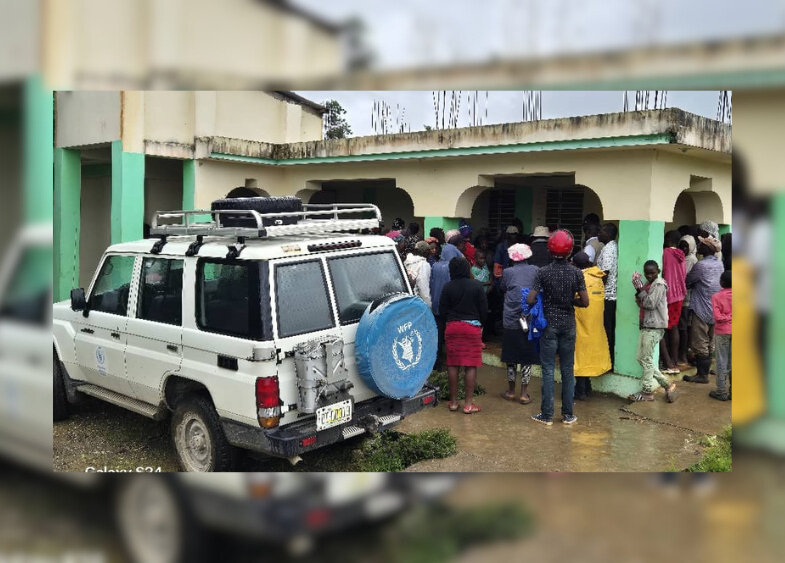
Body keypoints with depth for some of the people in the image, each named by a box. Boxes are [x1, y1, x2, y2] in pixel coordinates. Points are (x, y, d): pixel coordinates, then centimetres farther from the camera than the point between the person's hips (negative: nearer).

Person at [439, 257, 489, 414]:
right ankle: (469, 404, 2)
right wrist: (480, 324, 16)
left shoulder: (448, 287, -1)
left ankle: (453, 401, 15)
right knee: (471, 366, 1)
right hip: (472, 327, -2)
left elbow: (442, 310, 2)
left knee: (453, 364, 8)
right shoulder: (477, 286, -5)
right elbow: (484, 309, -2)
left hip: (452, 327, 2)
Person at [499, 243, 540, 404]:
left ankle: (511, 391, 18)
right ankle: (524, 394, 6)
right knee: (527, 358, 6)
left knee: (511, 357, 10)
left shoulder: (507, 272, -2)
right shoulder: (536, 271, 0)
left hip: (510, 321, 0)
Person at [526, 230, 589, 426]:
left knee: (548, 369, 3)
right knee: (568, 370, 10)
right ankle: (568, 414, 15)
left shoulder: (543, 272, -9)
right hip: (568, 325, 2)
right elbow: (585, 302, -4)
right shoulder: (576, 273, -4)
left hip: (549, 325, -2)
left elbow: (530, 300, -13)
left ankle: (547, 415, 6)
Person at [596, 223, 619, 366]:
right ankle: (611, 359, 19)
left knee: (606, 329, -3)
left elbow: (605, 273, -19)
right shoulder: (615, 247, 13)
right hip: (613, 294, 9)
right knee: (611, 329, 13)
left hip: (607, 295, -9)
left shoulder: (607, 249, -15)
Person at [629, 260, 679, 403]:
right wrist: (638, 290, 0)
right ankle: (667, 384, 14)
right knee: (641, 358, 8)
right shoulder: (648, 285, 17)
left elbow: (650, 304, -18)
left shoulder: (659, 285, -10)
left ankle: (647, 392, 4)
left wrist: (640, 290, -10)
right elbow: (641, 303, 14)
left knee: (646, 359, -4)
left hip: (654, 327, -9)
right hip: (645, 326, 9)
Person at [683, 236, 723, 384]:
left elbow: (688, 281, -6)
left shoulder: (701, 265, -16)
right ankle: (706, 370, 21)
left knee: (700, 343, -2)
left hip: (702, 309, -8)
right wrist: (695, 285, 14)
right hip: (716, 309, 8)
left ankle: (702, 375, 2)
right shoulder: (719, 264, 8)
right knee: (710, 343, 13)